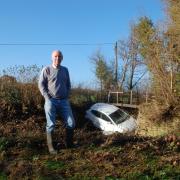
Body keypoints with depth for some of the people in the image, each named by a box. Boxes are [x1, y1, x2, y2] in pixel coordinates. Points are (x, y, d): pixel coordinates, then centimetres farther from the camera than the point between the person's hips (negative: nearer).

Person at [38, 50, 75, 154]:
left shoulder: (65, 70, 14)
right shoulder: (47, 70, 0)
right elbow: (41, 84, -2)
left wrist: (67, 96, 6)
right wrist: (47, 98, -9)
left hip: (64, 101, 4)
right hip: (51, 101, -4)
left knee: (71, 123, 1)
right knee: (51, 124, -1)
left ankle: (69, 144, 16)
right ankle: (50, 147, 7)